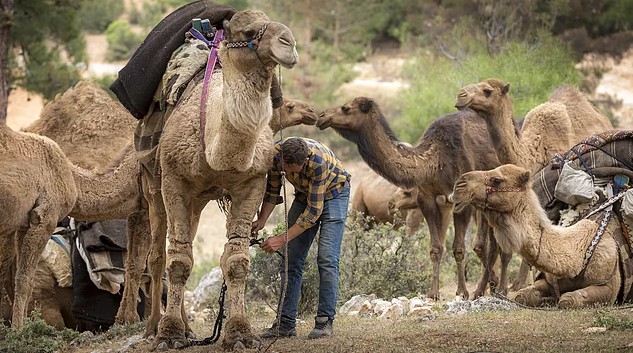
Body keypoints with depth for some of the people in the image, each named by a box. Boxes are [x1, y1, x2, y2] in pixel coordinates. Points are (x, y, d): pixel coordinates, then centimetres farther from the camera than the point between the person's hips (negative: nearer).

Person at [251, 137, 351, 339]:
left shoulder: (318, 161, -40)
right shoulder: (276, 154, -26)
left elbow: (314, 210, -34)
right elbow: (272, 191, -9)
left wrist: (283, 239, -35)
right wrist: (261, 220, -23)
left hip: (332, 192, -5)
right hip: (304, 194, 5)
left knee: (327, 259, -17)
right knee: (291, 260, -1)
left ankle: (325, 321, -13)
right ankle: (285, 324, 0)